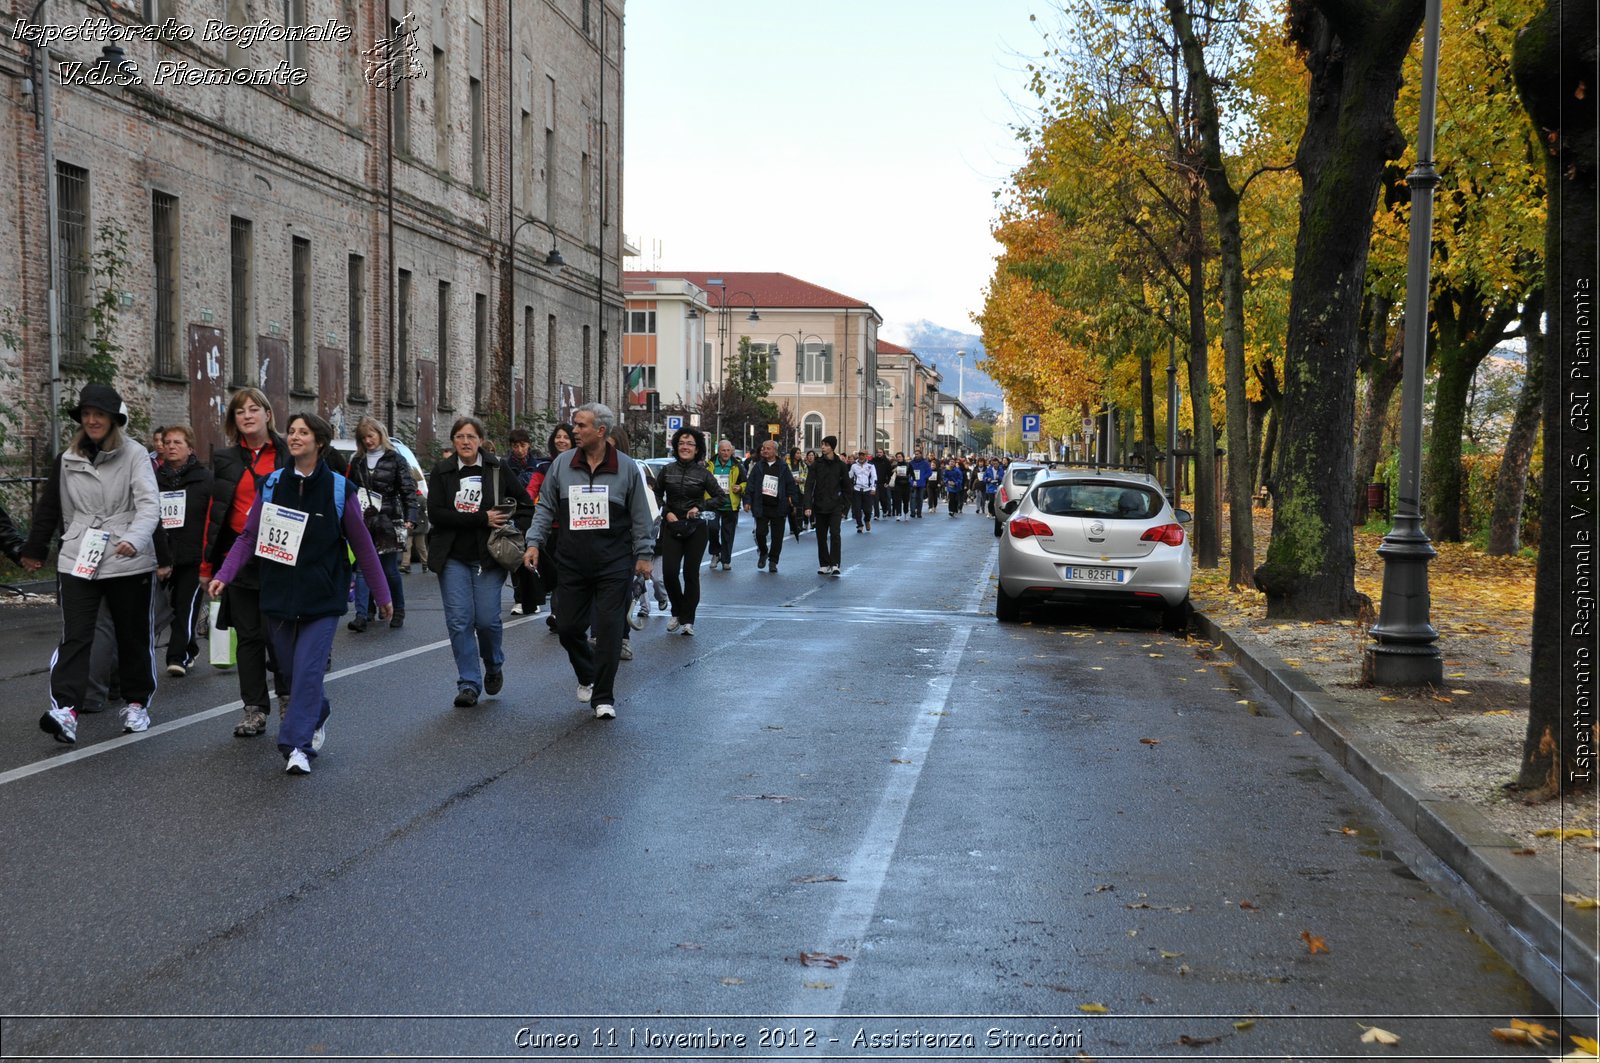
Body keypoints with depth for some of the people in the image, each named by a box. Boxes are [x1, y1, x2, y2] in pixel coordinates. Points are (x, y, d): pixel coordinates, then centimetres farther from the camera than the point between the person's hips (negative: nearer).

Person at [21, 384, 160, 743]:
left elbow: (149, 504, -15)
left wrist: (135, 539, -32)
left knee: (134, 636, 10)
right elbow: (48, 508, 19)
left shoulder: (135, 455, -3)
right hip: (77, 562, 2)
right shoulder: (67, 460, 9)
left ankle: (137, 703, 25)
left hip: (129, 564, -2)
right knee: (74, 636, -8)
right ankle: (64, 708, -16)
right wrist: (34, 550, 25)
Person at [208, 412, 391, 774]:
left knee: (309, 669, -13)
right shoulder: (270, 485, 3)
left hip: (322, 598, -3)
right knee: (291, 669, 12)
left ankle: (297, 746, -12)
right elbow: (249, 536, 3)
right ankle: (317, 718, 37)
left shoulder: (339, 489, -3)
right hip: (278, 595, 3)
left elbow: (362, 544, 3)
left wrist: (382, 594, 7)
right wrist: (224, 575, -11)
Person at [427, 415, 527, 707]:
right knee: (459, 621, -4)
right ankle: (469, 684, 4)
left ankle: (494, 666, 24)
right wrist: (481, 518, -14)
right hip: (453, 557, 1)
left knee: (487, 619, -5)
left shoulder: (497, 469, 2)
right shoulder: (441, 472, 2)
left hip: (487, 557, -1)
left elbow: (523, 503, 12)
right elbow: (436, 514, -9)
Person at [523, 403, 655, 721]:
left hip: (614, 565, -2)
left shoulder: (626, 467, -1)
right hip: (572, 564, 3)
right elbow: (545, 508, 9)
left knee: (609, 628, -5)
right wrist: (534, 543, 0)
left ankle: (603, 697, 4)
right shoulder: (561, 464, 3)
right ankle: (587, 676, 36)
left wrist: (642, 554, 3)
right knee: (567, 627, 7)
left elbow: (639, 516, 5)